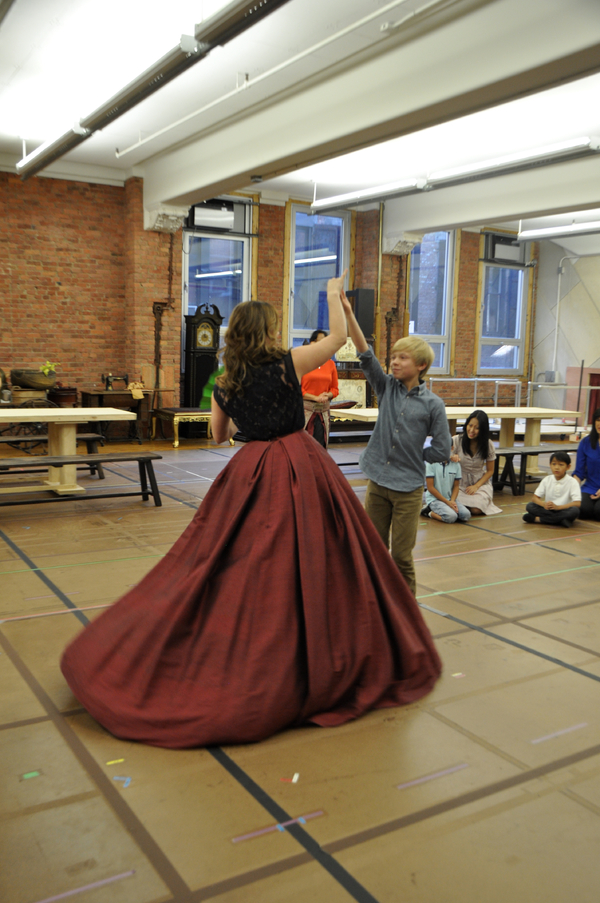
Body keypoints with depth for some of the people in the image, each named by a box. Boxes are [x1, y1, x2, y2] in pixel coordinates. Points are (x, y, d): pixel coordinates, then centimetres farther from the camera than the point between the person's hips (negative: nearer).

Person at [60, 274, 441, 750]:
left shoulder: (224, 385, 3)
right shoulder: (288, 364, -8)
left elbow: (218, 436, 17)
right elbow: (339, 336, 3)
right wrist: (334, 295, 17)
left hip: (250, 472, 4)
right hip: (301, 468, -4)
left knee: (246, 566, 11)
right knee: (305, 562, 3)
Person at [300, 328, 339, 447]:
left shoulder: (330, 364, 11)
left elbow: (335, 389, 15)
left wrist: (328, 395, -7)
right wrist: (315, 398, -10)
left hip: (324, 410, 4)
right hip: (305, 408, -4)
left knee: (320, 444, 2)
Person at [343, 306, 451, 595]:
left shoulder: (432, 403, -6)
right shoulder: (387, 387, 2)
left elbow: (442, 451, -5)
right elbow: (365, 355, -11)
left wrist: (411, 456, 0)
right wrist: (348, 313, -19)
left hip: (409, 488, -3)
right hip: (377, 482, 3)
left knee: (401, 554, 4)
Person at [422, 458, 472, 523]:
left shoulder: (456, 464, 3)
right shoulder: (431, 464, -10)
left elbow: (456, 486, 9)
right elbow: (430, 487, -11)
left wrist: (452, 501, -10)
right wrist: (447, 502, -13)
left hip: (450, 499, 6)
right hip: (434, 499, -5)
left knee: (466, 514, -20)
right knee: (451, 517, -30)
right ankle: (431, 513, -2)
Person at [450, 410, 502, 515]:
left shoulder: (488, 445, -4)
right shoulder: (456, 441, -9)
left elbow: (490, 471, 4)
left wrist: (476, 486, -12)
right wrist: (451, 458, -29)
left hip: (480, 483, 0)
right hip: (460, 484, 0)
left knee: (476, 509, -25)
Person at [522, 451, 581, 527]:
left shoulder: (572, 482, -7)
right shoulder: (547, 480, 3)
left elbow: (577, 503, -17)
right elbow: (535, 498, 0)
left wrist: (557, 507, -29)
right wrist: (544, 504, -23)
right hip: (548, 509, 2)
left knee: (575, 510, -35)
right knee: (529, 506, -20)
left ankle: (538, 519, -27)